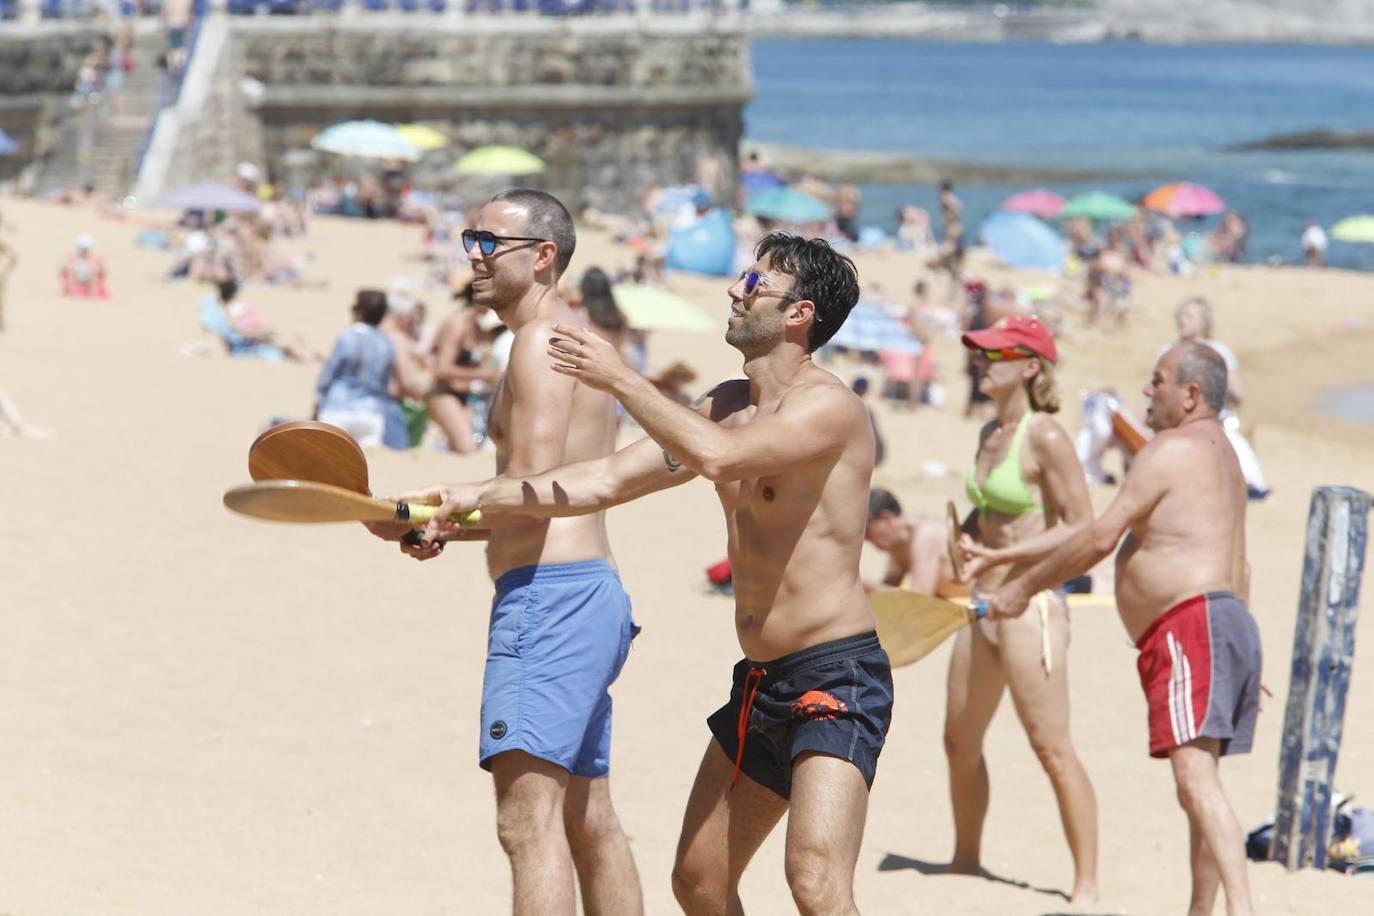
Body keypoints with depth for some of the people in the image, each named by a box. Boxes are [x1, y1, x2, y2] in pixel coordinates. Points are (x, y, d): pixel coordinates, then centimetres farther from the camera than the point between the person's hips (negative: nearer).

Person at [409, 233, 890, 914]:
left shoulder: (827, 406, -14)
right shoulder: (725, 405, 14)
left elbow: (716, 456, -30)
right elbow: (610, 480, 12)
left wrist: (619, 378, -18)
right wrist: (476, 497, 4)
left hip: (835, 678, -9)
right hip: (759, 681, 9)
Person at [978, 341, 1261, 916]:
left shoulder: (1170, 450, -7)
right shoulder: (1220, 453, 25)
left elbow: (1100, 538, -11)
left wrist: (1023, 587, -3)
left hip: (1191, 625, -11)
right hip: (1232, 621, 11)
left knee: (1196, 780, -21)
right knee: (1198, 786, 15)